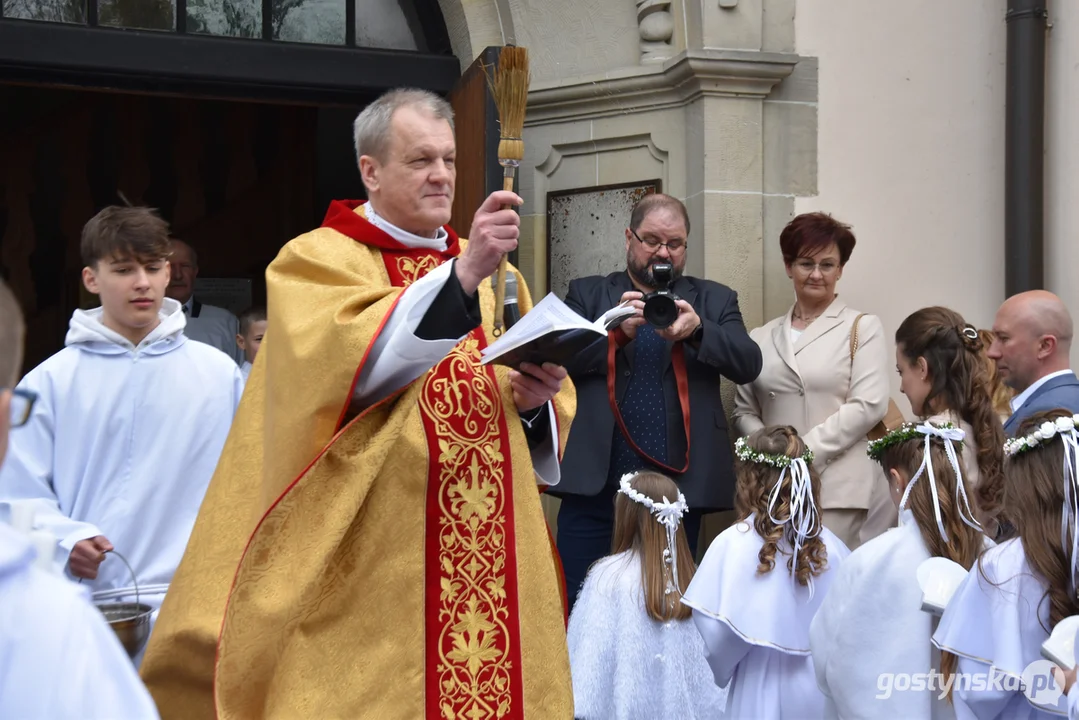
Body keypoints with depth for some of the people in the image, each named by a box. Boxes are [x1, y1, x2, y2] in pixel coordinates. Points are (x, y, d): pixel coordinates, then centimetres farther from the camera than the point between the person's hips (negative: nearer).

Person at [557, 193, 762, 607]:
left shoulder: (714, 301, 13)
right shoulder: (587, 294, 12)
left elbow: (749, 364, -1)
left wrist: (696, 331, -19)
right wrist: (616, 332, -18)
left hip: (677, 483, 1)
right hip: (595, 481, 0)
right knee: (577, 603, 1)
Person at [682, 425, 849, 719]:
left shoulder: (733, 544, -15)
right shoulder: (830, 546, -5)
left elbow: (716, 637, -14)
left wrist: (720, 673, 5)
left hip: (763, 696, -3)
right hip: (824, 691, 3)